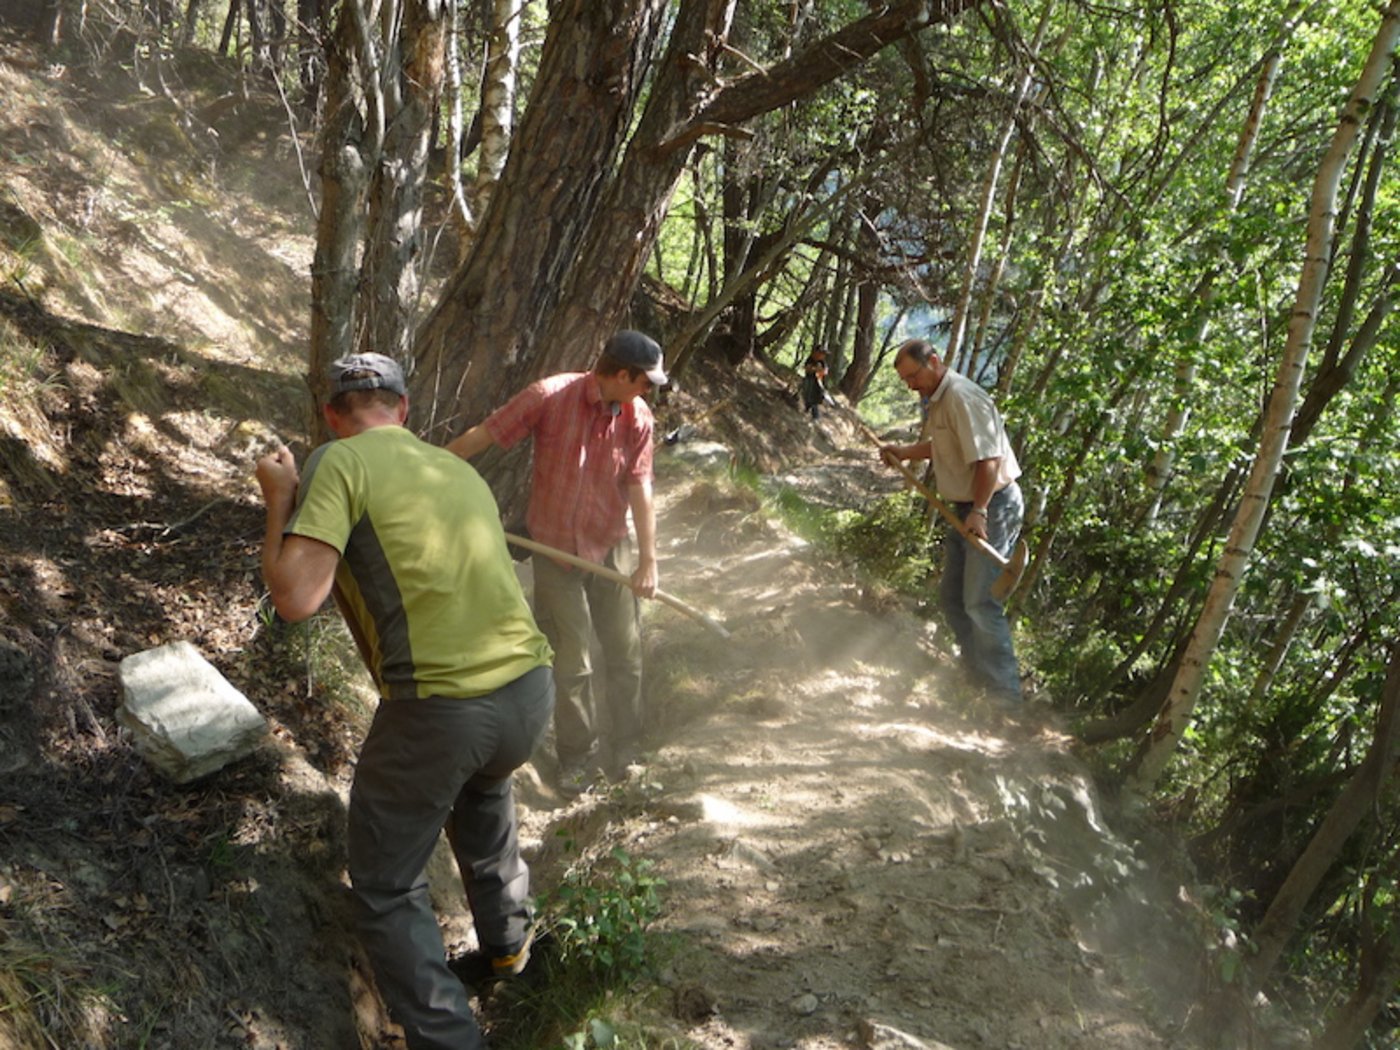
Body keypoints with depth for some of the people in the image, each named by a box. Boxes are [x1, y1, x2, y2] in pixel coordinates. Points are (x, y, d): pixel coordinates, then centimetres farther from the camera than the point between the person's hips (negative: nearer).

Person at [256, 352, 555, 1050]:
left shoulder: (342, 462, -3)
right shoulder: (461, 471, 16)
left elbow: (296, 598, -12)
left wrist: (280, 502, 5)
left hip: (439, 710, -7)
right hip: (530, 689, 7)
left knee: (385, 888, 14)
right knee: (482, 788, 39)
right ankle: (506, 936, 53)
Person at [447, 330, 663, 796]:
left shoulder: (638, 418, -6)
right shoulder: (550, 396, -17)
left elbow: (639, 489, -8)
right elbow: (480, 436, -15)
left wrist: (648, 559, -12)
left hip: (610, 551, 3)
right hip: (555, 553, -3)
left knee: (625, 653, 10)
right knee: (570, 662, 3)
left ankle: (628, 746, 29)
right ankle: (578, 756, 21)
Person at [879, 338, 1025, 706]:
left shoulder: (963, 398, -20)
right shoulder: (939, 399, 13)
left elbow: (988, 459, -27)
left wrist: (980, 511, -32)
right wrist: (902, 452, 16)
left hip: (992, 507, -11)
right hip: (967, 509, 11)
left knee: (980, 602, -12)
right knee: (951, 598, 13)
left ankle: (1005, 695, -5)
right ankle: (977, 676, 25)